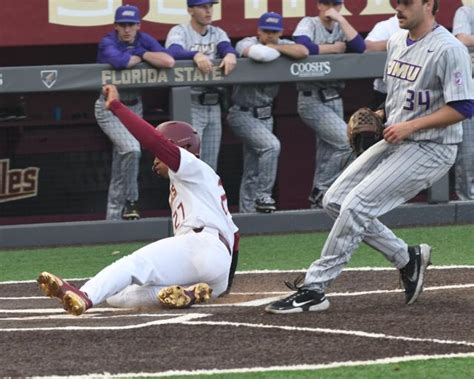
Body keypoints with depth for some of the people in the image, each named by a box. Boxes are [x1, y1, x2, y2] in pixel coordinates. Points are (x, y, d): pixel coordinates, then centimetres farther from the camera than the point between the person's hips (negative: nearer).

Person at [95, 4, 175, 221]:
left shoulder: (144, 40, -1)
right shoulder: (108, 43, -15)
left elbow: (168, 61, -14)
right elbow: (119, 61, -37)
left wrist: (143, 54, -16)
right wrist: (140, 57, -18)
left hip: (134, 107, 6)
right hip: (110, 107, -6)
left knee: (122, 161, 9)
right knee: (131, 149, -25)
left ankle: (114, 215, 17)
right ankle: (130, 203, -10)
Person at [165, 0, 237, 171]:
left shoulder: (217, 33, 12)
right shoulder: (179, 32, -4)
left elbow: (226, 48, -9)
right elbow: (174, 52, -25)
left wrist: (230, 54, -33)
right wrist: (196, 55, -45)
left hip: (213, 105, 6)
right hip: (189, 106, -6)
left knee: (210, 166, 12)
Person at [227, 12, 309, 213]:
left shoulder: (282, 45, 3)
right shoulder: (246, 44, -13)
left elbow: (303, 52, -17)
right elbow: (261, 54, -35)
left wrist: (276, 47, -17)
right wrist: (279, 52, -16)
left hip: (265, 114, 6)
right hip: (243, 114, -6)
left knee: (253, 172, 9)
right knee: (271, 145, -26)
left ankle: (247, 214, 15)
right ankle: (263, 197, -17)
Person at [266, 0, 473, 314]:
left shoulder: (448, 49, -17)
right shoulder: (397, 42, 10)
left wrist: (410, 126, -23)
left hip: (430, 147, -9)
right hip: (395, 141, 9)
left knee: (357, 205, -18)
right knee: (335, 200, 4)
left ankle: (314, 288, -13)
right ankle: (407, 258, 14)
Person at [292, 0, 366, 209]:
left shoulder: (341, 28, 10)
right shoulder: (309, 24, -4)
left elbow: (360, 47, -8)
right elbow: (303, 47, -25)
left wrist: (340, 19, -9)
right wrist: (335, 48, -12)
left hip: (335, 98, 6)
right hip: (312, 99, -6)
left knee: (328, 154, 8)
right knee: (347, 141, -17)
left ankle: (319, 201, 16)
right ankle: (320, 192, -6)